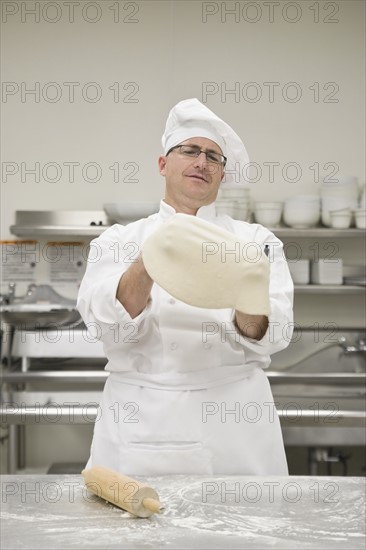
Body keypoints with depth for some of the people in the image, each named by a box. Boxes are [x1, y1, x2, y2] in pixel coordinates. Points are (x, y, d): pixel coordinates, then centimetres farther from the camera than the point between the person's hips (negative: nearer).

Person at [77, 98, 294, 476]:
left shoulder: (255, 240, 7)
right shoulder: (119, 240, 7)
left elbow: (272, 335, -8)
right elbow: (107, 319, -12)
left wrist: (248, 302, -30)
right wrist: (148, 263, -31)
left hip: (234, 427, 1)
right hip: (141, 425, 0)